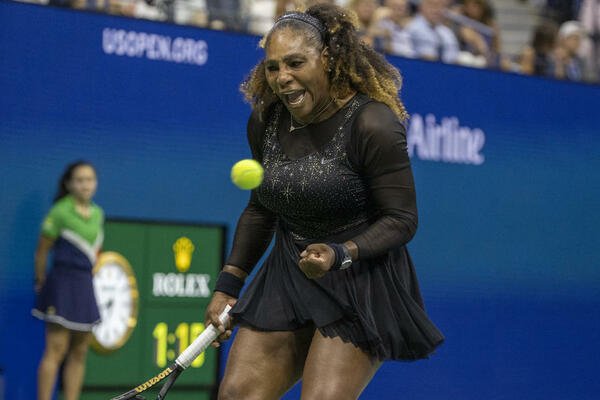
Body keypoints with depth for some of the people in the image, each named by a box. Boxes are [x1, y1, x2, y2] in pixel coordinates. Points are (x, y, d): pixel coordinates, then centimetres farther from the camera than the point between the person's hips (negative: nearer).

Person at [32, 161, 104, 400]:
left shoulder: (97, 214, 10)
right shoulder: (60, 212, -9)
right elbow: (42, 251, -4)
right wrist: (41, 281, 3)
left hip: (86, 287, 7)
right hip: (63, 284, -7)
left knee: (79, 353, 6)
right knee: (56, 350, -10)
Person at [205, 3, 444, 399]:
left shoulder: (372, 125, -18)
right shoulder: (265, 122, 2)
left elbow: (401, 219, -14)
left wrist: (340, 255, -29)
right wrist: (228, 285, 14)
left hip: (361, 284, -6)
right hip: (286, 281, 6)